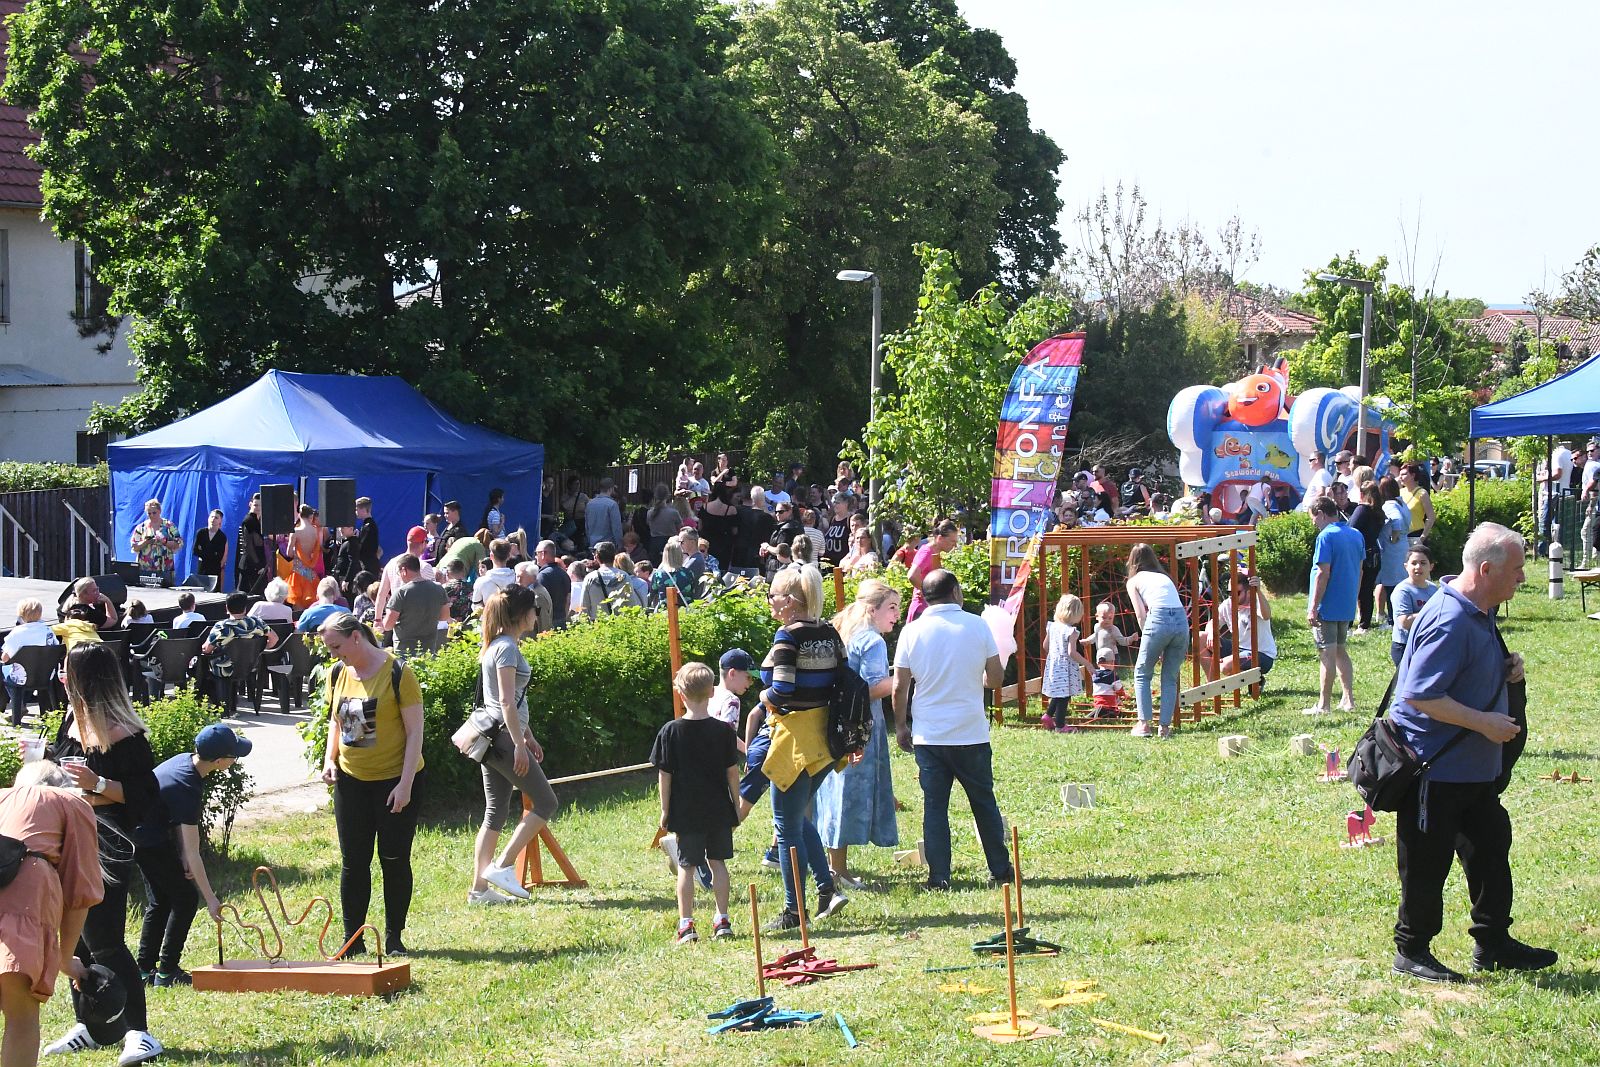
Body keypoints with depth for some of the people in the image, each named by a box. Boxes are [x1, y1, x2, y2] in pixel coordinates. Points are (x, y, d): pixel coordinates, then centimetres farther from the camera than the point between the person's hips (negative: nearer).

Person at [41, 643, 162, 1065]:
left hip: (105, 846, -9)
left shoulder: (123, 734, -17)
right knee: (76, 938, 15)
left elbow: (146, 794, -16)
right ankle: (91, 1026, 26)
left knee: (104, 942, -8)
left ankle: (136, 1032, -1)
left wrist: (98, 784, -26)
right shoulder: (72, 719, 7)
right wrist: (42, 756, 5)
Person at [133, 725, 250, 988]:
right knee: (186, 898, -2)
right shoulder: (188, 789, -30)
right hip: (152, 843, -9)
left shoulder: (184, 759, -4)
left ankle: (145, 969, 18)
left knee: (160, 902, 15)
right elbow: (193, 854, -27)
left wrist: (182, 857, 3)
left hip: (142, 835, 9)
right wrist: (211, 899, -23)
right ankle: (167, 971, 2)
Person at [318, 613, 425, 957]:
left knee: (394, 860, 2)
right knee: (353, 862, 6)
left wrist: (405, 784, -17)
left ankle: (394, 938, 13)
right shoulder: (338, 674, 5)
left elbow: (415, 730, -13)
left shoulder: (397, 673, -13)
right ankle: (353, 939, 14)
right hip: (350, 781, 5)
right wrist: (330, 758, 2)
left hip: (395, 782, -5)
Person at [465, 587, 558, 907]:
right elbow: (507, 701, -19)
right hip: (504, 736, -10)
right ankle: (502, 867, -6)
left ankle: (479, 888, 9)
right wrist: (519, 743, -20)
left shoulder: (496, 646, 17)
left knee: (495, 813, 10)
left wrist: (528, 736, 26)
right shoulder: (507, 648, -13)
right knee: (545, 802, -3)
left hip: (492, 737, 10)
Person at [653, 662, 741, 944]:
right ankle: (722, 920, 14)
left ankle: (686, 924, 2)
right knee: (718, 862, 12)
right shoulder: (724, 731, -3)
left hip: (685, 813, -2)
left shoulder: (670, 731, -8)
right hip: (719, 811, 2)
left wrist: (665, 811, 3)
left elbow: (664, 775, -5)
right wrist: (736, 806, 12)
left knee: (686, 866, 4)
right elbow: (732, 772, 1)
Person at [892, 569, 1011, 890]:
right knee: (984, 803, 13)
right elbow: (995, 678, -1)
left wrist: (901, 725, 10)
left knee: (934, 806, 5)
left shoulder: (912, 631, -4)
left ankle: (939, 877, 4)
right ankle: (1001, 869, 19)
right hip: (971, 733, 0)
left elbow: (900, 686, -3)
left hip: (929, 735, 0)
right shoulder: (977, 626, -4)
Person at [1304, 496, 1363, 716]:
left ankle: (1323, 705, 0)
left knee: (1327, 655, -4)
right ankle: (1347, 698, 17)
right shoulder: (1356, 535, 9)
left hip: (1327, 607, -8)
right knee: (1341, 652, 18)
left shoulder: (1326, 536, -15)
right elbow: (1359, 571, 15)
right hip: (1347, 606, 8)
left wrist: (1313, 607, -16)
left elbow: (1323, 574, -19)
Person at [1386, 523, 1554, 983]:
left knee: (1491, 847, 17)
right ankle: (1412, 951, 16)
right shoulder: (1450, 622, -25)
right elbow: (1420, 695, -29)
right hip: (1436, 768, -10)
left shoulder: (1480, 613, 8)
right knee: (1427, 864, 2)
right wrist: (1484, 723, -24)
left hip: (1474, 767, 10)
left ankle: (1493, 944, 28)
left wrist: (1505, 670, 5)